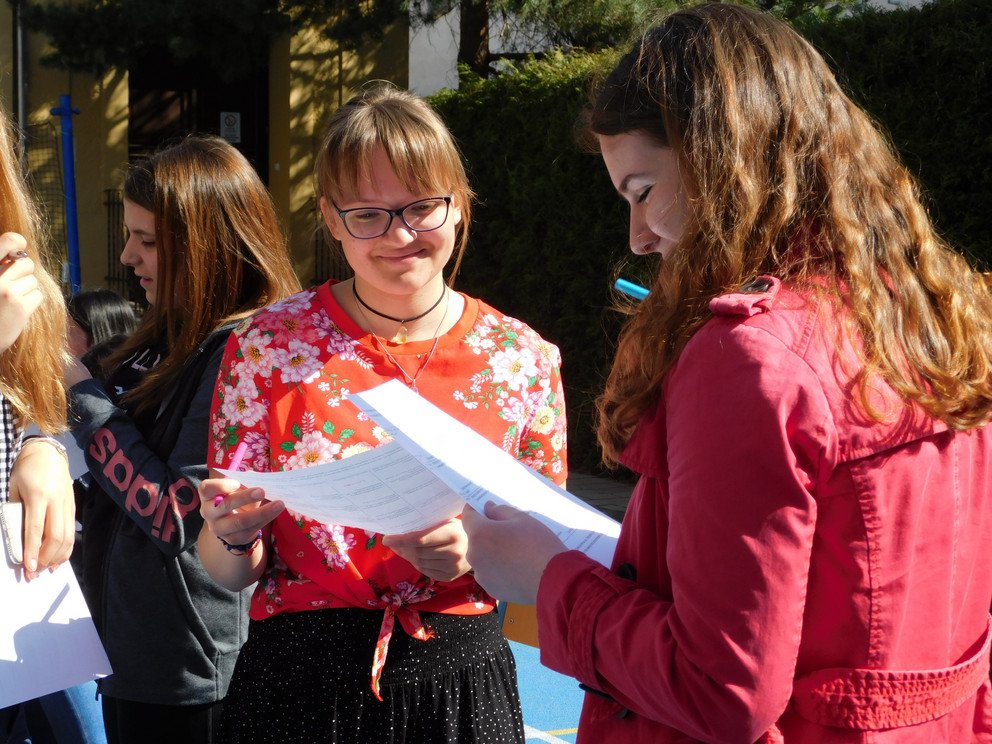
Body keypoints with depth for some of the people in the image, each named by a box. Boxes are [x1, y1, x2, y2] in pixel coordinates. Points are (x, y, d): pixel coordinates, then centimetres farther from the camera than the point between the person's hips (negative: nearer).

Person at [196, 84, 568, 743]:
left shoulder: (524, 358, -4)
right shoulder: (267, 347, -6)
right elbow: (232, 574, -1)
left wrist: (476, 550, -20)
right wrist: (233, 536, -24)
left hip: (461, 684, 1)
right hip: (301, 685, -1)